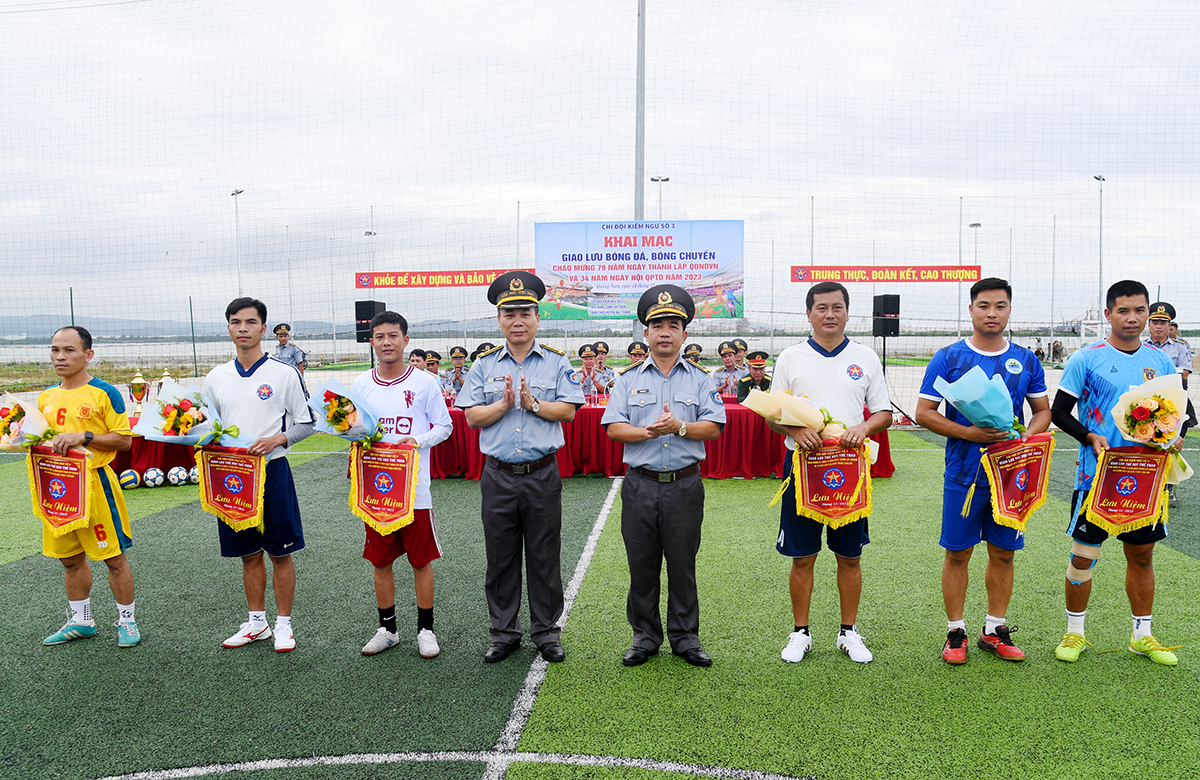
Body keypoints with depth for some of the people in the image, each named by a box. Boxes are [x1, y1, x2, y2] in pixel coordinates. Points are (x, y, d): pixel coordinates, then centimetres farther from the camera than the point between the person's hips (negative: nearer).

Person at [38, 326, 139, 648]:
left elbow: (124, 440, -10)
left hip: (95, 483, -6)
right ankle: (80, 621, 30)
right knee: (70, 558, 15)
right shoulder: (46, 397, 11)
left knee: (114, 557, 0)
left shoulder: (104, 393, -8)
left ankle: (127, 621, 14)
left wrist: (84, 437, -20)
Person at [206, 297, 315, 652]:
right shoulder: (216, 377, 7)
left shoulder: (284, 373, -5)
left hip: (272, 471, -4)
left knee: (280, 552, 3)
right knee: (248, 553, 14)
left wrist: (276, 440, -17)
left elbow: (306, 423, -1)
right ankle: (257, 622, 27)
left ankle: (284, 623, 17)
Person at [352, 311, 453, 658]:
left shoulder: (424, 382, -3)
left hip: (414, 487, -3)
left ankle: (426, 629, 19)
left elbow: (444, 426, 1)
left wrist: (418, 440, -16)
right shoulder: (361, 384, 7)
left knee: (421, 561, 5)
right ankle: (387, 629, 26)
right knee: (380, 561, 11)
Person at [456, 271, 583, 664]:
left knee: (544, 557, 7)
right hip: (498, 476, 2)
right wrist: (504, 404, -13)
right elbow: (472, 416, 2)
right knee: (500, 557, 9)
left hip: (542, 474, -1)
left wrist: (533, 403, -16)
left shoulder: (557, 361, 3)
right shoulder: (485, 364, 7)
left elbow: (568, 410, -4)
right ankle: (504, 632, 24)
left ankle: (546, 632, 22)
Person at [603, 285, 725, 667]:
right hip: (640, 483, 1)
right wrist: (647, 432, -17)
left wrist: (680, 427, -19)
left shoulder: (700, 378, 6)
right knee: (641, 564, 8)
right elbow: (613, 428, 0)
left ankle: (685, 637, 22)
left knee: (683, 564, 8)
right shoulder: (629, 378, 7)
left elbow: (713, 427, -2)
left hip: (685, 484, 0)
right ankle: (645, 636, 23)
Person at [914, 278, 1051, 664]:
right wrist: (970, 433, -17)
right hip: (964, 472, -3)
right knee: (957, 553, 3)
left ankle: (995, 630, 25)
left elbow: (1043, 410, 13)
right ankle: (956, 632, 16)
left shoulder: (1026, 360, 7)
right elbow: (924, 413, -5)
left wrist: (1026, 438, -8)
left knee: (1003, 553, 10)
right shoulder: (948, 358, -3)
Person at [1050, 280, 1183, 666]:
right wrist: (1090, 438, -19)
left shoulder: (1160, 362, 8)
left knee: (1142, 554, 13)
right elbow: (1059, 411, -4)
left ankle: (1143, 635, 27)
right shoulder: (1087, 359, -6)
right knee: (1083, 554, 1)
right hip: (1098, 474, -4)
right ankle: (1075, 632, 18)